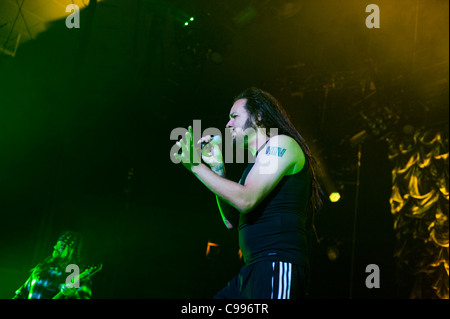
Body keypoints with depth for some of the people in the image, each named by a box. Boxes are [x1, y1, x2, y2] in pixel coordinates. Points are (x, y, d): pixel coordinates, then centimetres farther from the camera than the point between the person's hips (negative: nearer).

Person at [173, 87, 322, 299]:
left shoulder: (281, 144, -4)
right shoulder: (258, 160, 23)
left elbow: (245, 200, -17)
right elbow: (232, 221, 18)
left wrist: (197, 166, -8)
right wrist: (217, 169, 13)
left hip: (277, 267, -9)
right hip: (252, 271, 9)